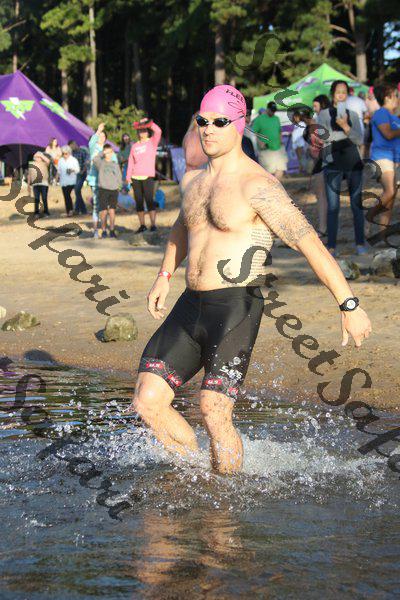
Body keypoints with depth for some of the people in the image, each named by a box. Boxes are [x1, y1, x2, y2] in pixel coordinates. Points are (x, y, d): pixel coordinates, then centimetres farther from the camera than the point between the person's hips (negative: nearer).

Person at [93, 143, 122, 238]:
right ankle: (103, 230, 7)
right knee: (103, 211, -3)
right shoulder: (101, 163, 3)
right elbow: (95, 159, -18)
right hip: (103, 189, -2)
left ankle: (112, 230, 6)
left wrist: (118, 185, 1)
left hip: (114, 189, 2)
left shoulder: (115, 164, 13)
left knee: (112, 210, 0)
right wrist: (102, 153, -8)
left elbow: (119, 177, 17)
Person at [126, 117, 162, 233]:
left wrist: (149, 122, -5)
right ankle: (142, 225, 12)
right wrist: (128, 176, 7)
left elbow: (158, 131, -13)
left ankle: (153, 225, -12)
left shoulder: (152, 142, 5)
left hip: (148, 176, -4)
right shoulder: (134, 146, 16)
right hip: (136, 177, 4)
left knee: (149, 200, -12)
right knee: (139, 201, 5)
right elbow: (130, 161, 15)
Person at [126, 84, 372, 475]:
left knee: (214, 414, -15)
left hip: (236, 310, -7)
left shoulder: (258, 187, -11)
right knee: (147, 401, 0)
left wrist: (349, 306, -16)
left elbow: (310, 243, -13)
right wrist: (164, 276, 37)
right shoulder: (193, 181, 14)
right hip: (190, 307, 7)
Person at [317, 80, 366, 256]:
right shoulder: (324, 114, 6)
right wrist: (348, 133, -4)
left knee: (357, 205, 0)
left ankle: (360, 244, 6)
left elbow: (359, 140, 2)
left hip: (353, 163, 2)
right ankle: (331, 246, -1)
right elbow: (324, 138, -5)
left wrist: (346, 127, -13)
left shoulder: (353, 115, 13)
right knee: (333, 206, -4)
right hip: (332, 164, -2)